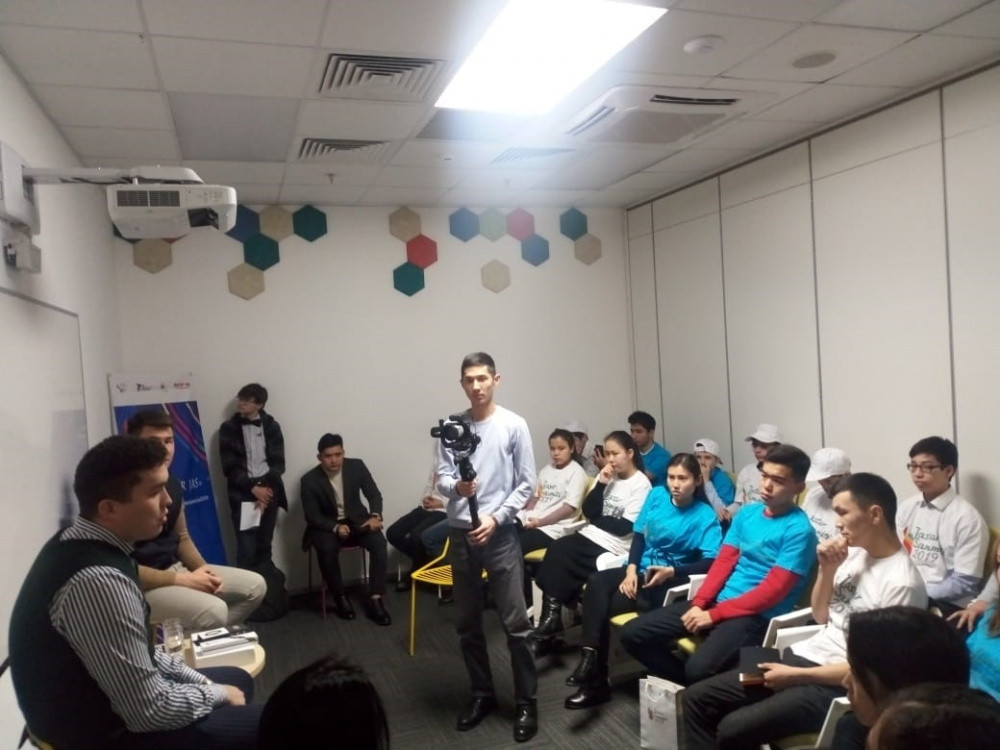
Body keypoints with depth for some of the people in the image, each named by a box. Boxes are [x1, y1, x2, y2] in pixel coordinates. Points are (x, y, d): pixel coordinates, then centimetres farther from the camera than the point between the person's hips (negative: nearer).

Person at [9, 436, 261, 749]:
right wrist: (216, 693, -9)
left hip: (92, 706, 9)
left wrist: (199, 679, 5)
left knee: (238, 679, 20)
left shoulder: (77, 543, -2)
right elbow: (149, 711, -27)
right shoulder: (99, 580, -33)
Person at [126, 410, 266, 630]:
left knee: (254, 585, 7)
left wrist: (204, 570, -4)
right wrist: (183, 581, -21)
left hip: (176, 568, 9)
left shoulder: (172, 484, 5)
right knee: (214, 610, -32)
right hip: (140, 585, -9)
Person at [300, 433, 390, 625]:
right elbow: (312, 516, -11)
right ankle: (340, 598, -12)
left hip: (356, 520, 2)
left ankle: (375, 599, -18)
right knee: (327, 549, -34)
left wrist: (375, 515, -21)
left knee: (379, 542, -26)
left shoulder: (356, 466, -8)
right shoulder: (309, 480, -13)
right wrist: (335, 527, -29)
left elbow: (374, 494, -1)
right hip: (326, 525, -2)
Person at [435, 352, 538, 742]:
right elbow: (441, 478, -1)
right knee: (467, 622, 13)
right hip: (460, 534, 3)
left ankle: (526, 701, 14)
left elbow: (526, 484, -3)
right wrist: (456, 486, -23)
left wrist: (495, 519, -11)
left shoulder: (514, 425, -4)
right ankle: (482, 694, 30)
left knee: (515, 622, -1)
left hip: (500, 534, -3)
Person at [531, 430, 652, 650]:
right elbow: (589, 511, 4)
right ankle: (550, 621, -19)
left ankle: (550, 619, -5)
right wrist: (600, 484, -7)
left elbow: (624, 527, -14)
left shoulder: (641, 485, -7)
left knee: (558, 564, -21)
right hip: (591, 536, 6)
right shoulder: (606, 476, 13)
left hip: (611, 548, -6)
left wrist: (596, 519, -3)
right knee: (555, 551, -22)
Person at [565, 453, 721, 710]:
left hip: (671, 581, -5)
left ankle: (596, 681, -13)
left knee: (605, 605, -24)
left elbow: (710, 562, -17)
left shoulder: (705, 516, -8)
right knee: (596, 581, -27)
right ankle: (590, 656, -30)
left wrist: (672, 571, -26)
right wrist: (631, 569, -8)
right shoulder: (657, 495, 6)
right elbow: (639, 535, 7)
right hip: (642, 570, 5)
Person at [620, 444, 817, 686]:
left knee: (699, 668, -33)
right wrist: (698, 603, -6)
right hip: (717, 601, 7)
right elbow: (723, 562, 10)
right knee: (633, 634, -3)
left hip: (756, 615, -7)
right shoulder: (746, 513, 12)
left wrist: (714, 615, -16)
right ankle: (686, 687, 10)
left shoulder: (799, 530, -10)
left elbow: (772, 590, -15)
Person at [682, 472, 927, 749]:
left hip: (838, 685, -8)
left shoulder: (902, 584, -18)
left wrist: (795, 676, -16)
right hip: (804, 655, 8)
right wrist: (827, 570, -3)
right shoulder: (855, 553, 6)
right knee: (697, 698, 0)